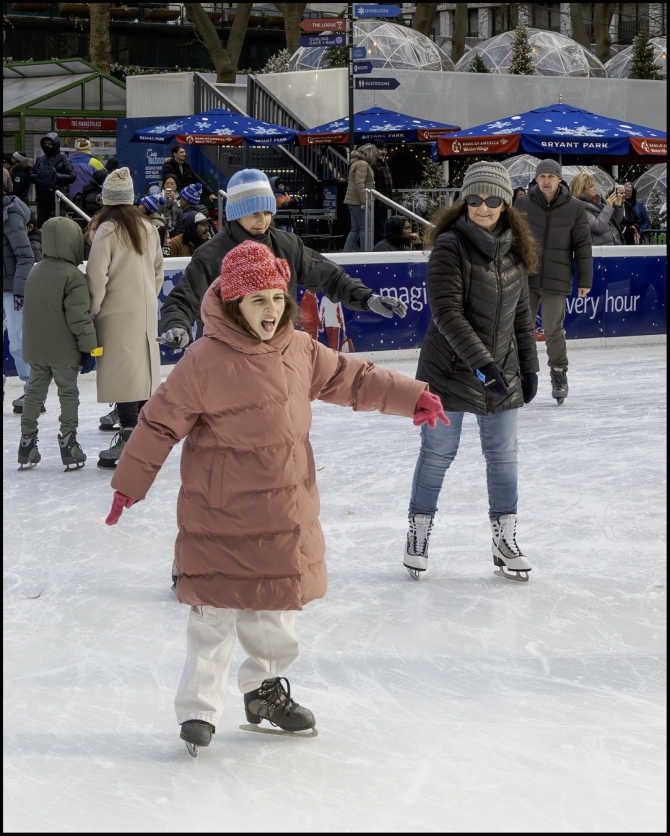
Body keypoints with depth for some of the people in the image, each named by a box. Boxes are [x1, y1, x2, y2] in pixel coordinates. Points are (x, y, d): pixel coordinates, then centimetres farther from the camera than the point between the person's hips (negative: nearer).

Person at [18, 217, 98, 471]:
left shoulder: (35, 272, 6)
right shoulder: (73, 276, -18)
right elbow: (79, 317, -20)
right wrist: (89, 347, -13)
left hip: (35, 349, 6)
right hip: (64, 351, -6)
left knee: (34, 392, 14)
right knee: (68, 394, 4)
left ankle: (27, 443, 16)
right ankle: (68, 443, 6)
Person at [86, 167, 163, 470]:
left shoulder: (107, 231, -13)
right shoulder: (148, 228, 5)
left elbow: (97, 275, -14)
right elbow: (158, 270, 12)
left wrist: (93, 310, -3)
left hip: (118, 312, -6)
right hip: (146, 310, 6)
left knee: (123, 373, -6)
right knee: (143, 370, 13)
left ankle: (128, 435, -9)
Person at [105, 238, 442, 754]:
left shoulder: (300, 350, 2)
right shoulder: (205, 362, -15)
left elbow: (349, 378, 14)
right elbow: (162, 422, -9)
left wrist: (412, 398, 6)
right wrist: (130, 484, -6)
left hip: (286, 509, 6)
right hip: (221, 514, -6)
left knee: (278, 605, 17)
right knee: (217, 613, -3)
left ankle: (267, 688, 36)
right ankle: (198, 710, 7)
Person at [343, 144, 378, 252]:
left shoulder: (356, 163, 22)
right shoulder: (363, 165, -12)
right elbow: (359, 184, -21)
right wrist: (364, 202, -24)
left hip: (354, 202, 10)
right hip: (359, 202, -10)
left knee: (355, 230, 10)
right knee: (365, 229, -9)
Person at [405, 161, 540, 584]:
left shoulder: (514, 251, 5)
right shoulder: (450, 247, -14)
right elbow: (447, 312, -22)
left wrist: (529, 366, 13)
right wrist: (481, 361, -28)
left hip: (502, 373, 5)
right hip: (450, 370, -5)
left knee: (504, 455, 8)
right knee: (438, 452, 5)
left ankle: (506, 540, 19)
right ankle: (419, 533, 20)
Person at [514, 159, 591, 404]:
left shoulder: (574, 207, -2)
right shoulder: (522, 204, 0)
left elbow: (583, 246, 1)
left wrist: (585, 280, 0)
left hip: (557, 281, -1)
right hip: (525, 278, 2)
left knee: (553, 331, 3)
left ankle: (559, 375, 19)